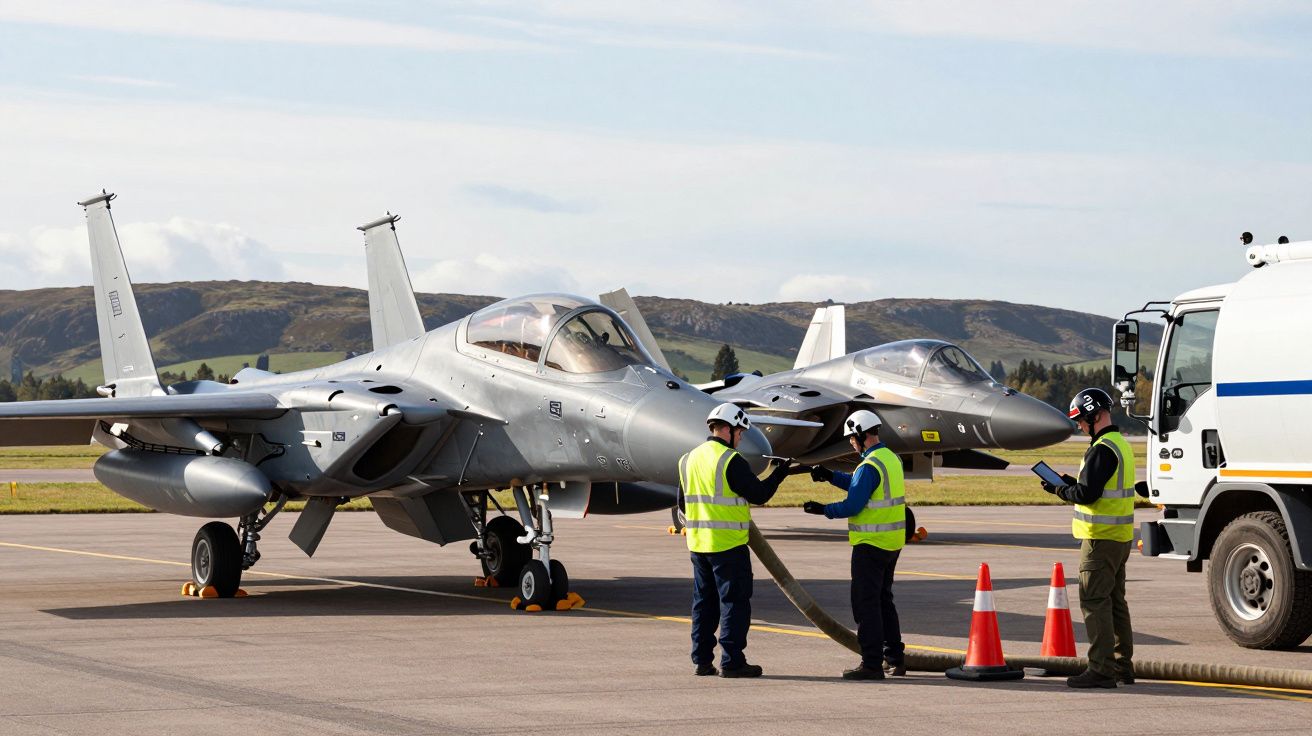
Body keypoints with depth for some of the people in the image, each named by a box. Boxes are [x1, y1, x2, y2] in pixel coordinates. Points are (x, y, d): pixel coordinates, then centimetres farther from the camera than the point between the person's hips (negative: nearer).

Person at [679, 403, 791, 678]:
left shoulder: (688, 459, 10)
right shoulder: (731, 461, -14)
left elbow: (683, 500, 17)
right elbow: (758, 494, -12)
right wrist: (778, 476, 3)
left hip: (698, 543, 8)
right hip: (728, 545, -8)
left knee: (704, 601, 13)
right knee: (734, 601, -2)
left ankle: (701, 660, 14)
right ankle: (731, 662, -3)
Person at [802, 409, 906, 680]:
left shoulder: (869, 466, -19)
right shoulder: (892, 459, 11)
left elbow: (852, 506, -19)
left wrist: (823, 510, -5)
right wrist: (830, 476, 21)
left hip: (871, 545, -9)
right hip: (892, 543, 9)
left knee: (866, 603, -5)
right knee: (883, 600, 18)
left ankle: (871, 663, -6)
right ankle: (895, 658, 20)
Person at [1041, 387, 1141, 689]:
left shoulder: (1103, 449, -17)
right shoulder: (1121, 444, 15)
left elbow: (1087, 493, -21)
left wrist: (1058, 489, -5)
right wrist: (1071, 483, 13)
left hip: (1101, 538, -10)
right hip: (1120, 536, 10)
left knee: (1094, 601, -8)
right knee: (1114, 601, 15)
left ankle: (1102, 669, -10)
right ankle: (1123, 666, 19)